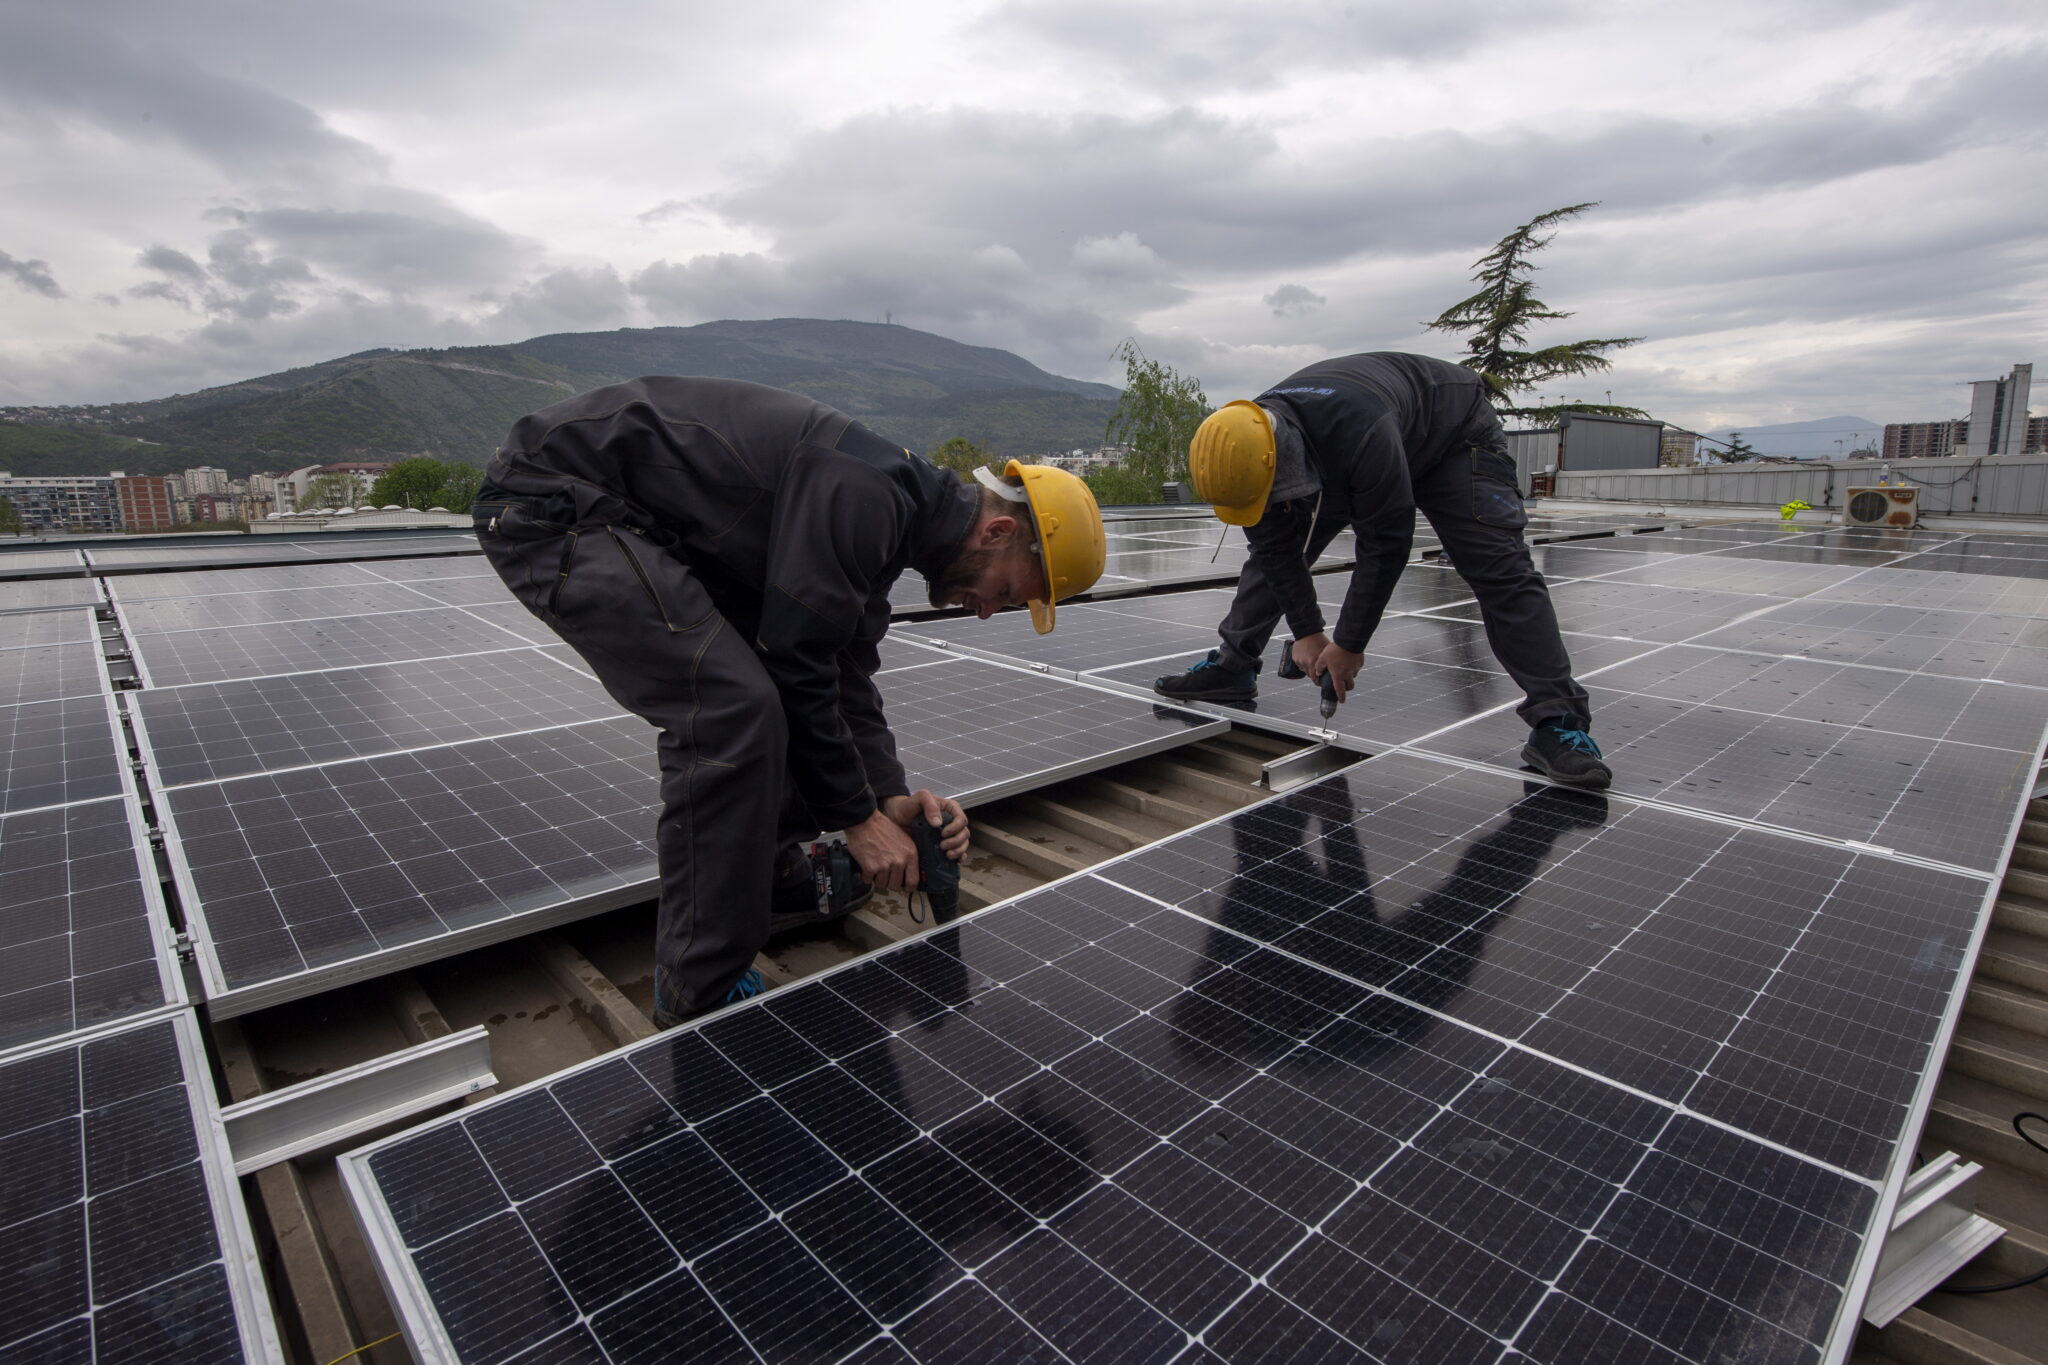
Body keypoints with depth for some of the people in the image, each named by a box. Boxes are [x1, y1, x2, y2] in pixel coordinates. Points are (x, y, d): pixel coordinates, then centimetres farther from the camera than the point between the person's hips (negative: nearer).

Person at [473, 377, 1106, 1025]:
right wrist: (859, 816, -12)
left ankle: (773, 875, 28)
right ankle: (702, 997, -7)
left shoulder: (886, 519, 7)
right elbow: (798, 669, -22)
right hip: (552, 503, -10)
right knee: (731, 705, -20)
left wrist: (891, 795, -1)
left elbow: (845, 674, 10)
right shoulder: (862, 493, -25)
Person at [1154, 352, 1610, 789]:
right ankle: (1231, 668, 13)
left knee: (1498, 568, -19)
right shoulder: (1248, 447, -26)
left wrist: (1349, 644, -26)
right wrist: (1306, 633, -13)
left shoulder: (1360, 433, -47)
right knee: (1271, 549, 0)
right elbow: (1276, 547, -14)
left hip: (1451, 431, -6)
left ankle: (1558, 721, -17)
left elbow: (1387, 545, -36)